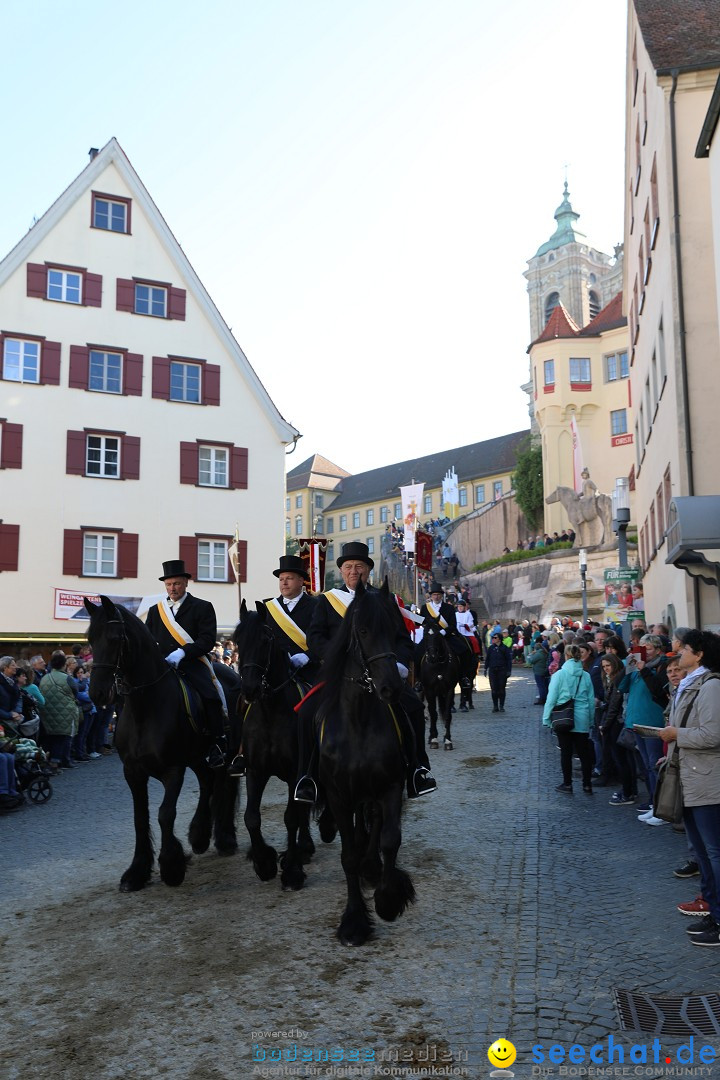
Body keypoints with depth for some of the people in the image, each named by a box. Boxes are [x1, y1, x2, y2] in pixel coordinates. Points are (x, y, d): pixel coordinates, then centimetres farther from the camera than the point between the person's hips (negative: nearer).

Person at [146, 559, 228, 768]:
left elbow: (208, 640, -5)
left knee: (211, 696, -27)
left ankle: (218, 744, -14)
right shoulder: (155, 610, 21)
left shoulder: (203, 607, 7)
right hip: (162, 665, 4)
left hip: (193, 664, -4)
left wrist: (182, 652, -18)